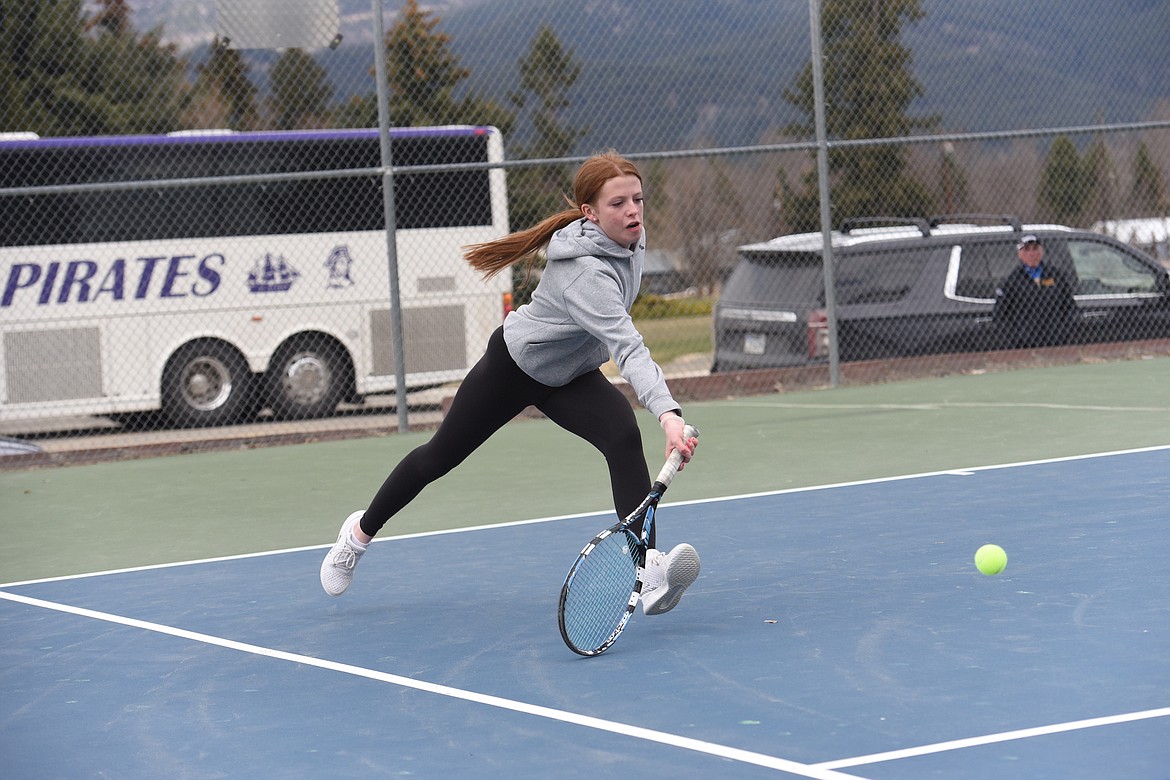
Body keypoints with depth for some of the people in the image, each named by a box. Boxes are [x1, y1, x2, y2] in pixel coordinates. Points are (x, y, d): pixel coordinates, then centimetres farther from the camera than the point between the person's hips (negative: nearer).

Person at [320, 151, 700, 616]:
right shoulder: (586, 273, -41)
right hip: (515, 365, -6)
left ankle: (649, 574, -31)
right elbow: (628, 349, -52)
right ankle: (361, 532, 41)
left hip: (572, 375, 6)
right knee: (439, 457, 14)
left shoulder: (630, 237, -15)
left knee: (624, 438, -24)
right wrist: (668, 414, -63)